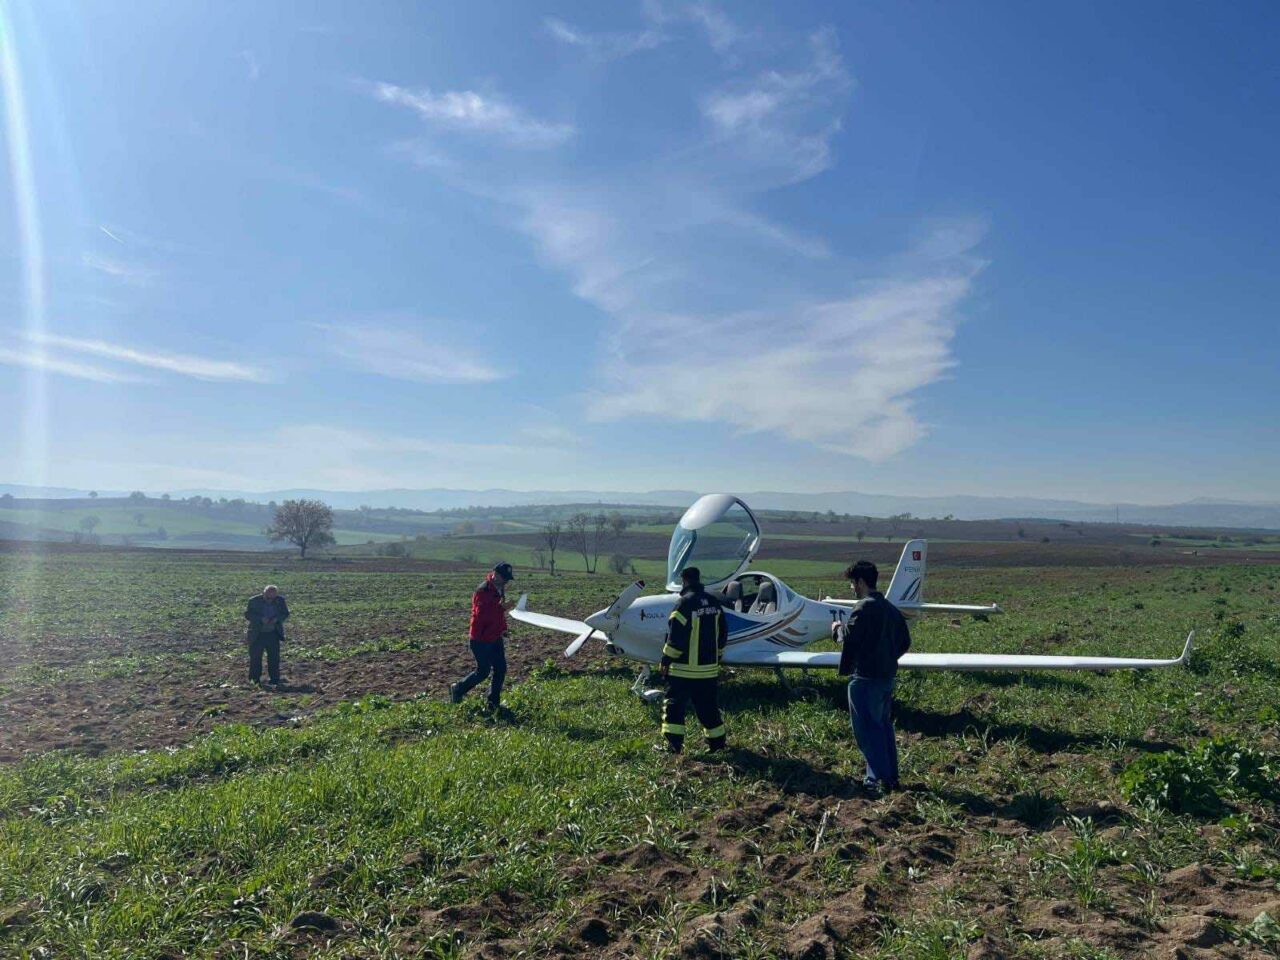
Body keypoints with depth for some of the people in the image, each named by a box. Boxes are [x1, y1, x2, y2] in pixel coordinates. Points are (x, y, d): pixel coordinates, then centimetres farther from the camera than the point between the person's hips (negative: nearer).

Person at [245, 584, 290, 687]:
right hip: (257, 635, -1)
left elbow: (286, 614, 4)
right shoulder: (254, 601, -9)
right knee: (255, 657, 4)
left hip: (273, 634, 2)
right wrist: (261, 619, -24)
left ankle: (274, 679, 12)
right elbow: (247, 614, -10)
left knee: (274, 657, 3)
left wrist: (277, 619, -17)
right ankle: (255, 679, 17)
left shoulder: (280, 600, -3)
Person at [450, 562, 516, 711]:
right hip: (481, 639, -9)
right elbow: (482, 615, -32)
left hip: (495, 637, 9)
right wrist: (503, 607, -35)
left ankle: (494, 702, 18)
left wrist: (503, 629, 12)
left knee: (500, 668, 7)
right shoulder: (483, 591, -22)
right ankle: (457, 689, 22)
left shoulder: (498, 590, 7)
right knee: (483, 671, 0)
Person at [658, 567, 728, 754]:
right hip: (709, 668, 7)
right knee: (708, 706, 17)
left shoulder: (685, 602, -16)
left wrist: (666, 661, -7)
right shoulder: (714, 602, 7)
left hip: (684, 669, -7)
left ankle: (674, 744, 1)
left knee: (674, 705, 3)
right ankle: (717, 743, 22)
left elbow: (675, 637, -17)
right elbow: (722, 634, 14)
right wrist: (716, 657, 24)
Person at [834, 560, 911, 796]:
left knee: (866, 728, -2)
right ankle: (891, 777, 22)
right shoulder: (891, 609, 12)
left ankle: (878, 778, -2)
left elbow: (850, 637, -23)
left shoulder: (864, 607, -16)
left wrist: (837, 629, -3)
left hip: (865, 677, -9)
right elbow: (904, 642, 15)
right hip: (888, 675, 9)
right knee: (884, 725, 17)